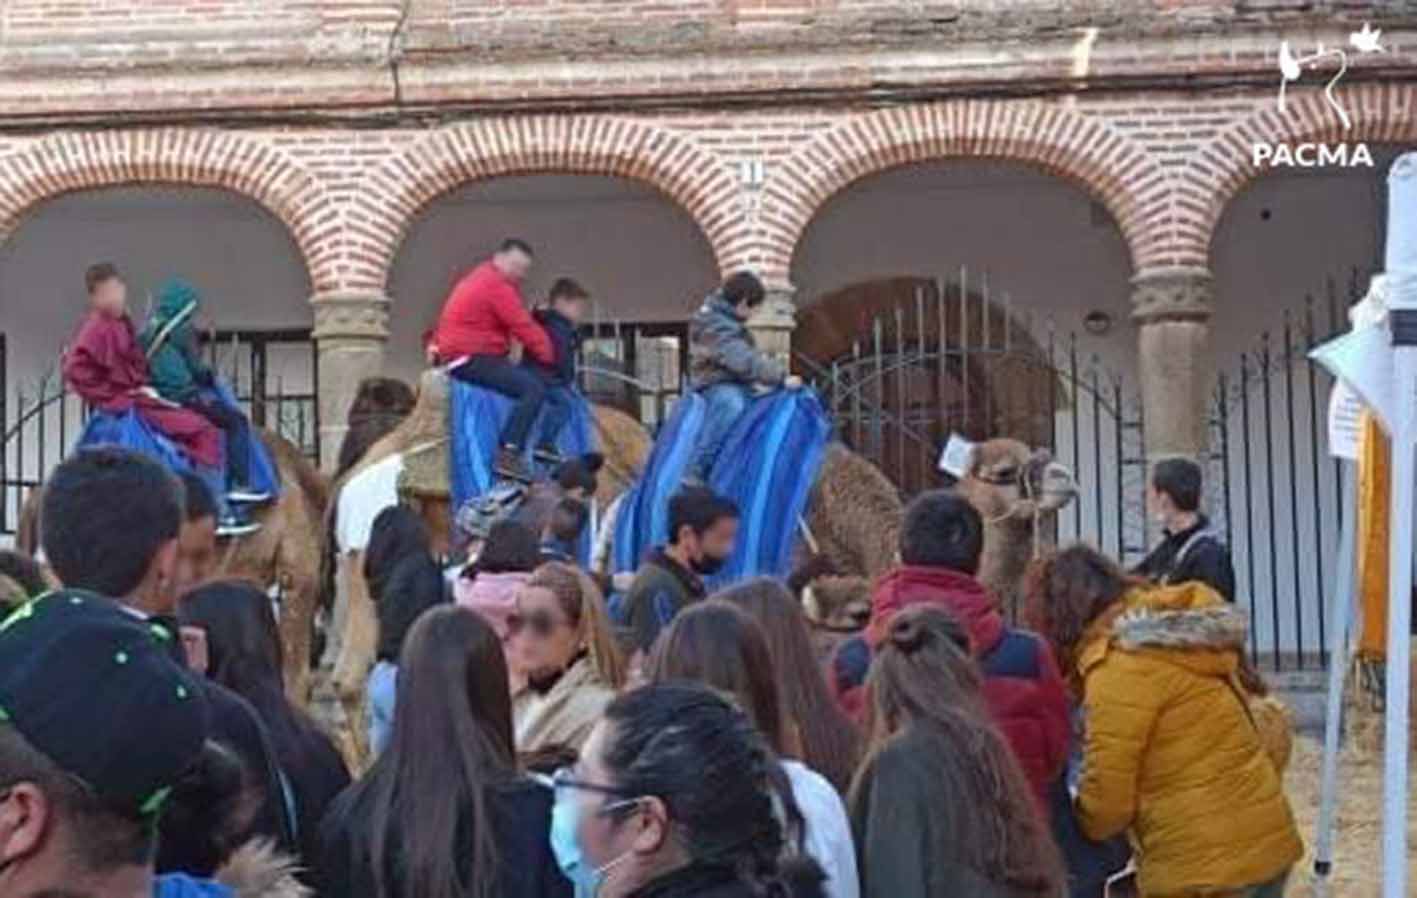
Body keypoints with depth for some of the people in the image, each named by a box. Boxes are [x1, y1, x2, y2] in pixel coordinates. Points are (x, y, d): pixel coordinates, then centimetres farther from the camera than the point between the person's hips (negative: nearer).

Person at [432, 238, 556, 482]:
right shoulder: (497, 286, -12)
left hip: (461, 357, 11)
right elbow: (524, 328, -14)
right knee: (534, 387, -21)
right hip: (470, 358, -11)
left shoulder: (481, 279, 23)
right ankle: (508, 455, -28)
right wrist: (550, 355, -5)